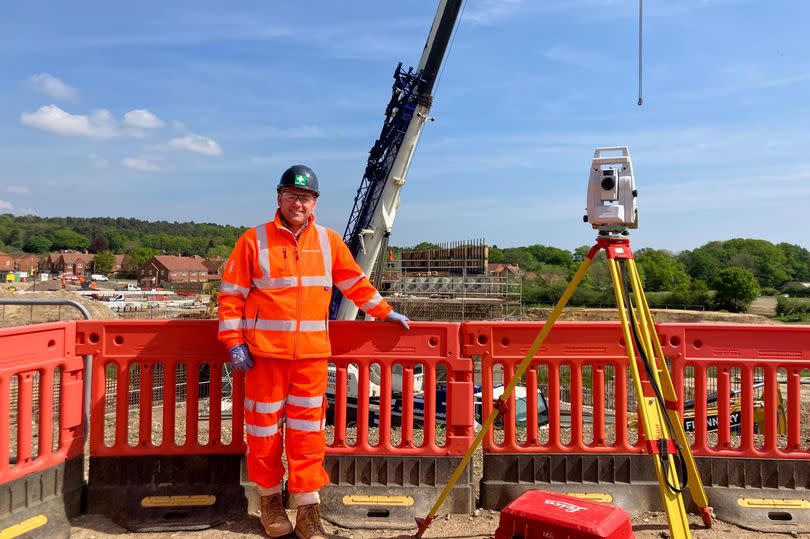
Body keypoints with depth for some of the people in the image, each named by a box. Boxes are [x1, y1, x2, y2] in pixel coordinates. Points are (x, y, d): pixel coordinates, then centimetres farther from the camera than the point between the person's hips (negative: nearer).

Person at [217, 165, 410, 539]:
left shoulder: (329, 241, 8)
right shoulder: (254, 240, -1)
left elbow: (355, 283, 18)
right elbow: (231, 294, 0)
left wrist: (385, 312, 19)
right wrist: (234, 343, -6)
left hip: (312, 354, 2)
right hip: (265, 353, -2)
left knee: (308, 431, 4)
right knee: (264, 427, 8)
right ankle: (270, 499, 28)